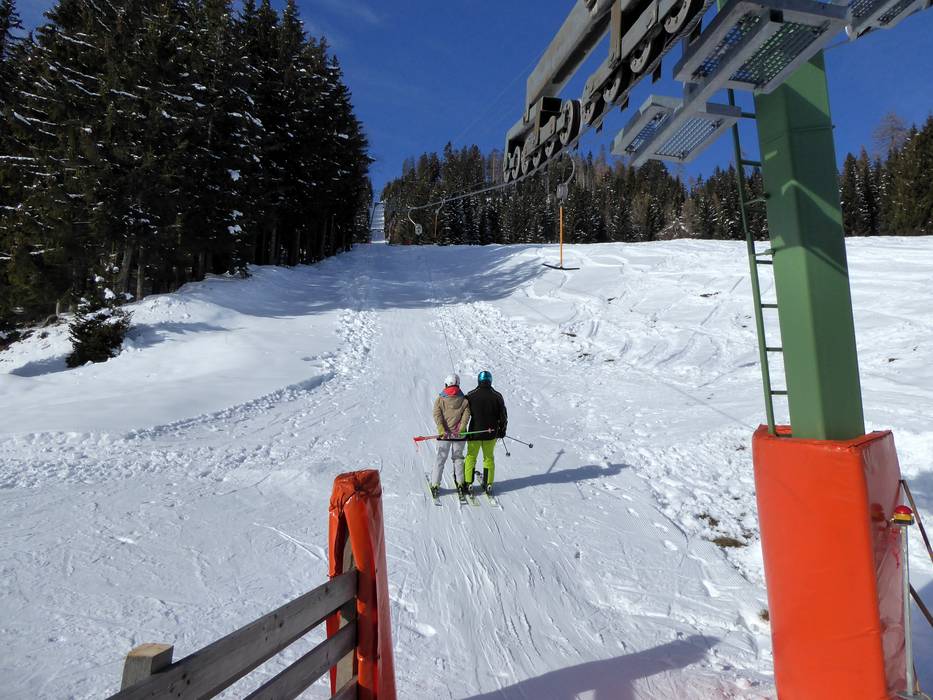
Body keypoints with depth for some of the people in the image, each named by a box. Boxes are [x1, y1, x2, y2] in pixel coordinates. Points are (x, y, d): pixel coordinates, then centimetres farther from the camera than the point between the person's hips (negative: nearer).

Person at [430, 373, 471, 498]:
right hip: (459, 435, 1)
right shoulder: (464, 400, 0)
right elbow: (466, 415, -9)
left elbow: (437, 415, -11)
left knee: (441, 459, 9)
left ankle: (435, 485, 9)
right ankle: (460, 484, 18)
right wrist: (460, 430, -15)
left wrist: (442, 430, -17)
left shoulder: (440, 400, -2)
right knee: (458, 458, 15)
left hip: (444, 434, -1)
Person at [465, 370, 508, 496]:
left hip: (474, 432, -1)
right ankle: (488, 485, 19)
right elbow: (503, 416, 1)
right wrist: (502, 430, 15)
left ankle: (468, 484, 14)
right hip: (491, 433, 1)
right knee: (489, 458, 16)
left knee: (471, 457, 13)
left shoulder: (471, 395, -7)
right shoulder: (497, 396, -4)